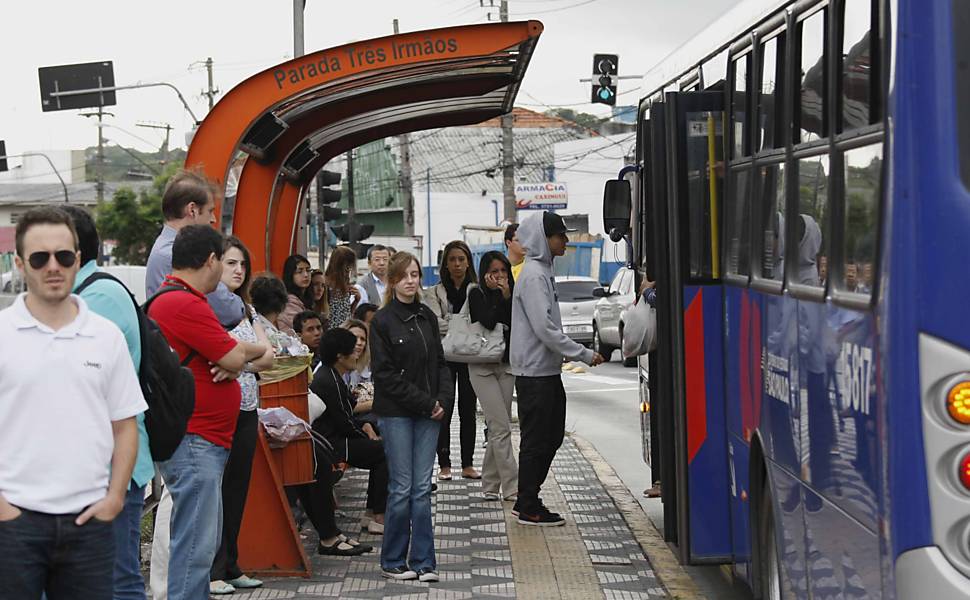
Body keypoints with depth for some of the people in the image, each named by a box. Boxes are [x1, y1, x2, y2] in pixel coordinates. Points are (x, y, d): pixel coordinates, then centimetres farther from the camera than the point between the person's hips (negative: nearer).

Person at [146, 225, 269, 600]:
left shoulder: (174, 299, 18)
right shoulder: (185, 304, -17)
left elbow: (226, 357, 18)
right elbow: (234, 356, -16)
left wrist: (234, 362, -5)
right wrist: (257, 350, 6)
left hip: (203, 442, 11)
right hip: (194, 440, -11)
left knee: (204, 540, 17)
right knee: (196, 544, -10)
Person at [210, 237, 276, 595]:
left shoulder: (244, 310, 16)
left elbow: (268, 356, 7)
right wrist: (254, 355, -8)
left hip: (246, 408, 7)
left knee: (237, 489, 10)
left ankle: (230, 566, 16)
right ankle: (213, 571, 0)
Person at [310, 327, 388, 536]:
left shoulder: (329, 375, 14)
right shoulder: (329, 382, -19)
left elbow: (346, 414, 23)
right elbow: (344, 424, -17)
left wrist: (364, 426, 7)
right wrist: (367, 434, -1)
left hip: (334, 438, 11)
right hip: (331, 445, -11)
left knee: (380, 452, 12)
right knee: (386, 452, -12)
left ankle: (371, 514, 12)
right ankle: (379, 517, -10)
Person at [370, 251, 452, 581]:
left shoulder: (427, 317, 11)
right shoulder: (382, 321, -5)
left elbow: (440, 363, 14)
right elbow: (386, 374, -10)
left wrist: (443, 400, -3)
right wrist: (425, 403, -13)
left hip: (428, 414, 5)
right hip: (396, 414, -5)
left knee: (422, 488, 4)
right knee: (402, 489, -3)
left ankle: (423, 561, 8)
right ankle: (393, 562, 9)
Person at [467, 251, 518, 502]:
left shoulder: (511, 294, 9)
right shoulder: (477, 295, -3)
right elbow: (488, 321, -19)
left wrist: (507, 296, -11)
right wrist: (498, 295, -12)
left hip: (506, 366, 5)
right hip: (483, 366, -5)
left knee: (498, 427, 7)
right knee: (501, 427, -11)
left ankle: (490, 485, 14)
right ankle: (511, 487, -12)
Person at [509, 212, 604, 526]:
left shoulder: (543, 272, 15)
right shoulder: (533, 275, -16)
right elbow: (545, 329, -21)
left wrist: (578, 354, 15)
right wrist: (584, 354, -17)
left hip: (547, 370, 10)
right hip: (534, 371, -10)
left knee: (552, 435, 14)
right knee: (536, 440, -3)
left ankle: (527, 500, 22)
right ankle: (528, 508, 5)